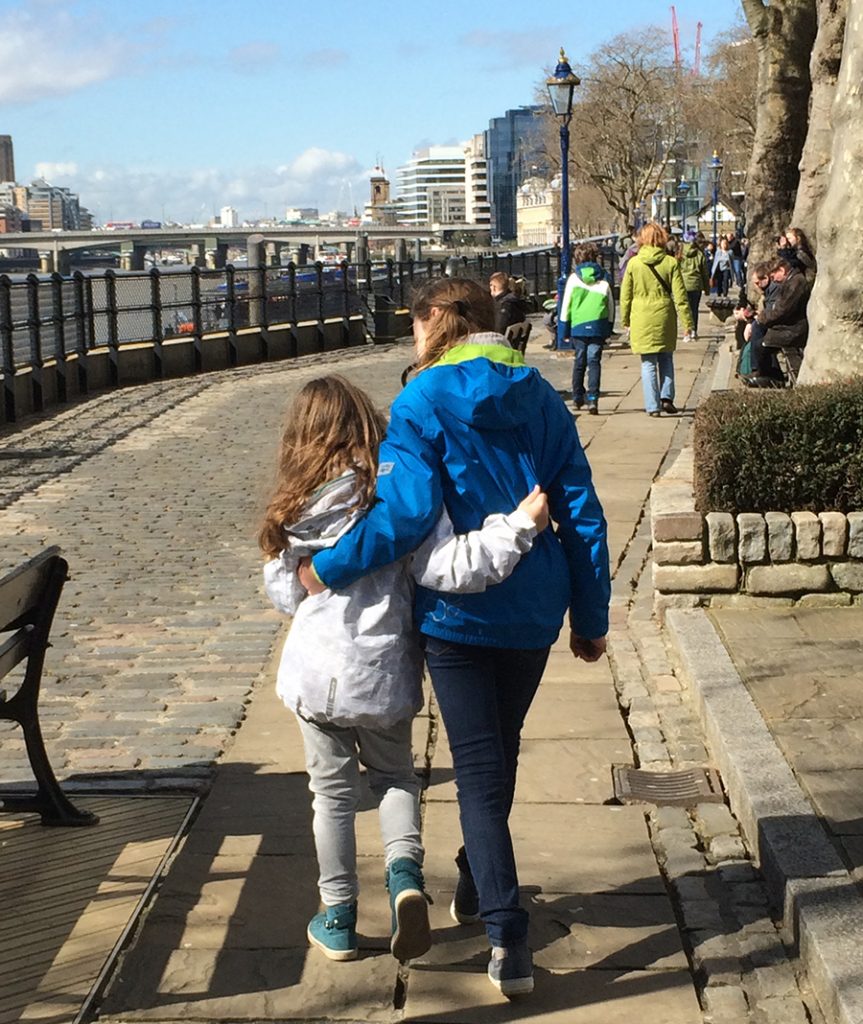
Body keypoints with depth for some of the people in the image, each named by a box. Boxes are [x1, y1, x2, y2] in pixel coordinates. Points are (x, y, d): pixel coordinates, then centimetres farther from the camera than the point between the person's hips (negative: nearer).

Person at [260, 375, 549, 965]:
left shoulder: (296, 507, -5)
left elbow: (284, 594, 4)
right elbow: (448, 569, -23)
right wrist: (520, 525, -20)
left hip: (315, 673, 1)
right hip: (384, 673, -1)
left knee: (333, 791, 17)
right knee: (394, 774, 23)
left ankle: (339, 919, 27)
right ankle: (405, 870, -1)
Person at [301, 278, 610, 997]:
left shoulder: (424, 403, -10)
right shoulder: (541, 400, 6)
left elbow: (406, 512, -21)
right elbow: (582, 514, 4)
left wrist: (329, 568, -10)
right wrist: (591, 617, 10)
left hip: (458, 614, -5)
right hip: (533, 612, 5)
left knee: (480, 771, 1)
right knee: (500, 751, 23)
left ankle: (509, 938, -5)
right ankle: (478, 882, 42)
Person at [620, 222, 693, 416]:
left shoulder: (634, 263, -3)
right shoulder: (670, 263, -4)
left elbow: (625, 295, 3)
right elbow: (680, 296, -3)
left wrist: (625, 320, 14)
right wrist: (687, 321, 2)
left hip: (641, 319, 0)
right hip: (664, 317, 0)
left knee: (648, 363, 4)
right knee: (666, 359, 17)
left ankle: (652, 406, 2)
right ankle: (666, 397, 6)